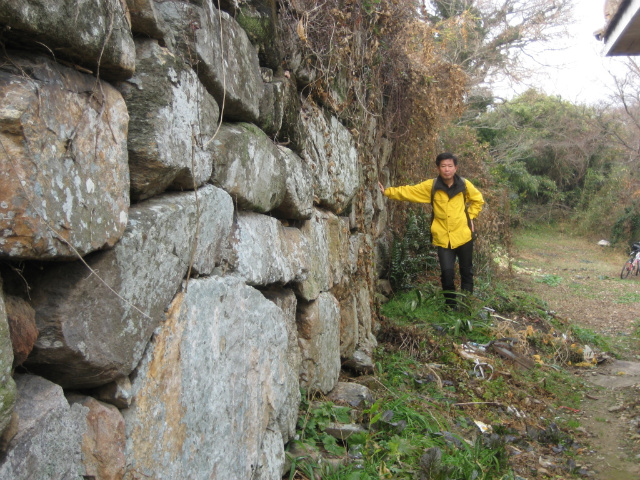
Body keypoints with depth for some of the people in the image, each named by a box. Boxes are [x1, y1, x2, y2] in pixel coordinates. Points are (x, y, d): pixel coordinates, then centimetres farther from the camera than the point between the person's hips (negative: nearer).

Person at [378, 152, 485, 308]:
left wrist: (470, 216, 4)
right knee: (447, 272, -9)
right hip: (443, 238, -1)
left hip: (464, 236, 1)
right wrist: (387, 191, -13)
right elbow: (408, 191, -5)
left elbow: (478, 200, 15)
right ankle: (451, 306, 11)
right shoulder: (431, 186, -3)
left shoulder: (464, 184, -1)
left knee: (467, 272, 10)